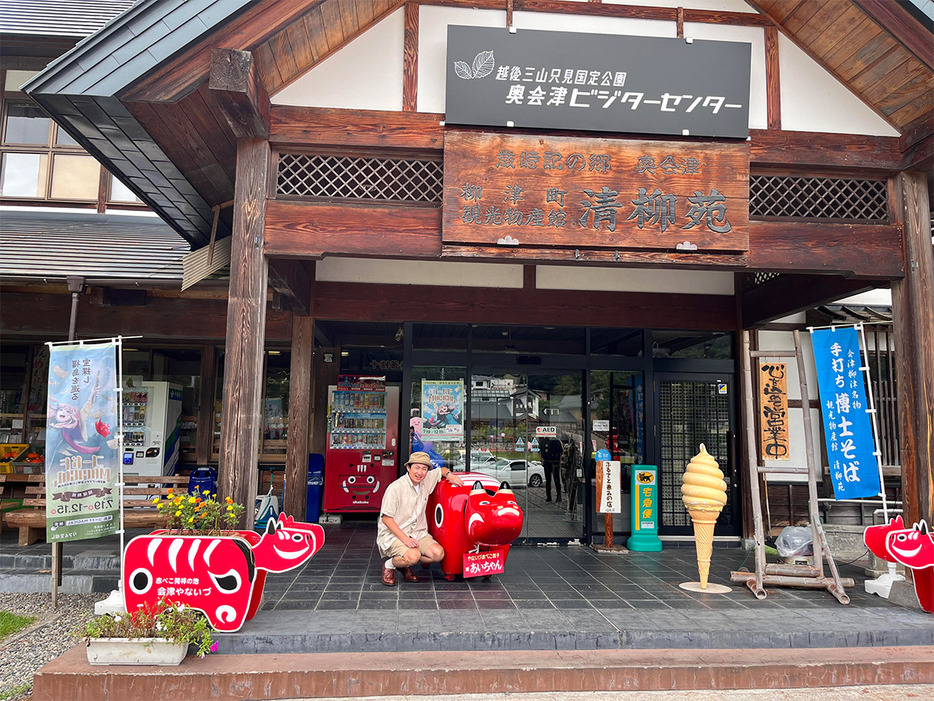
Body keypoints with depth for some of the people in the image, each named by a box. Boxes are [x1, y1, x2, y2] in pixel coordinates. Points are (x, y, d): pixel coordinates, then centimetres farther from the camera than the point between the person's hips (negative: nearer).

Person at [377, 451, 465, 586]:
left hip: (417, 533, 7)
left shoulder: (426, 481, 2)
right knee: (413, 555, -31)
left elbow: (442, 470, 22)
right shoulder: (395, 488, -16)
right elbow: (386, 518, -15)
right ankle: (389, 564, 0)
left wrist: (449, 475, -1)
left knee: (438, 553, -14)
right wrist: (404, 538, -22)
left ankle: (406, 563, 9)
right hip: (392, 534, -6)